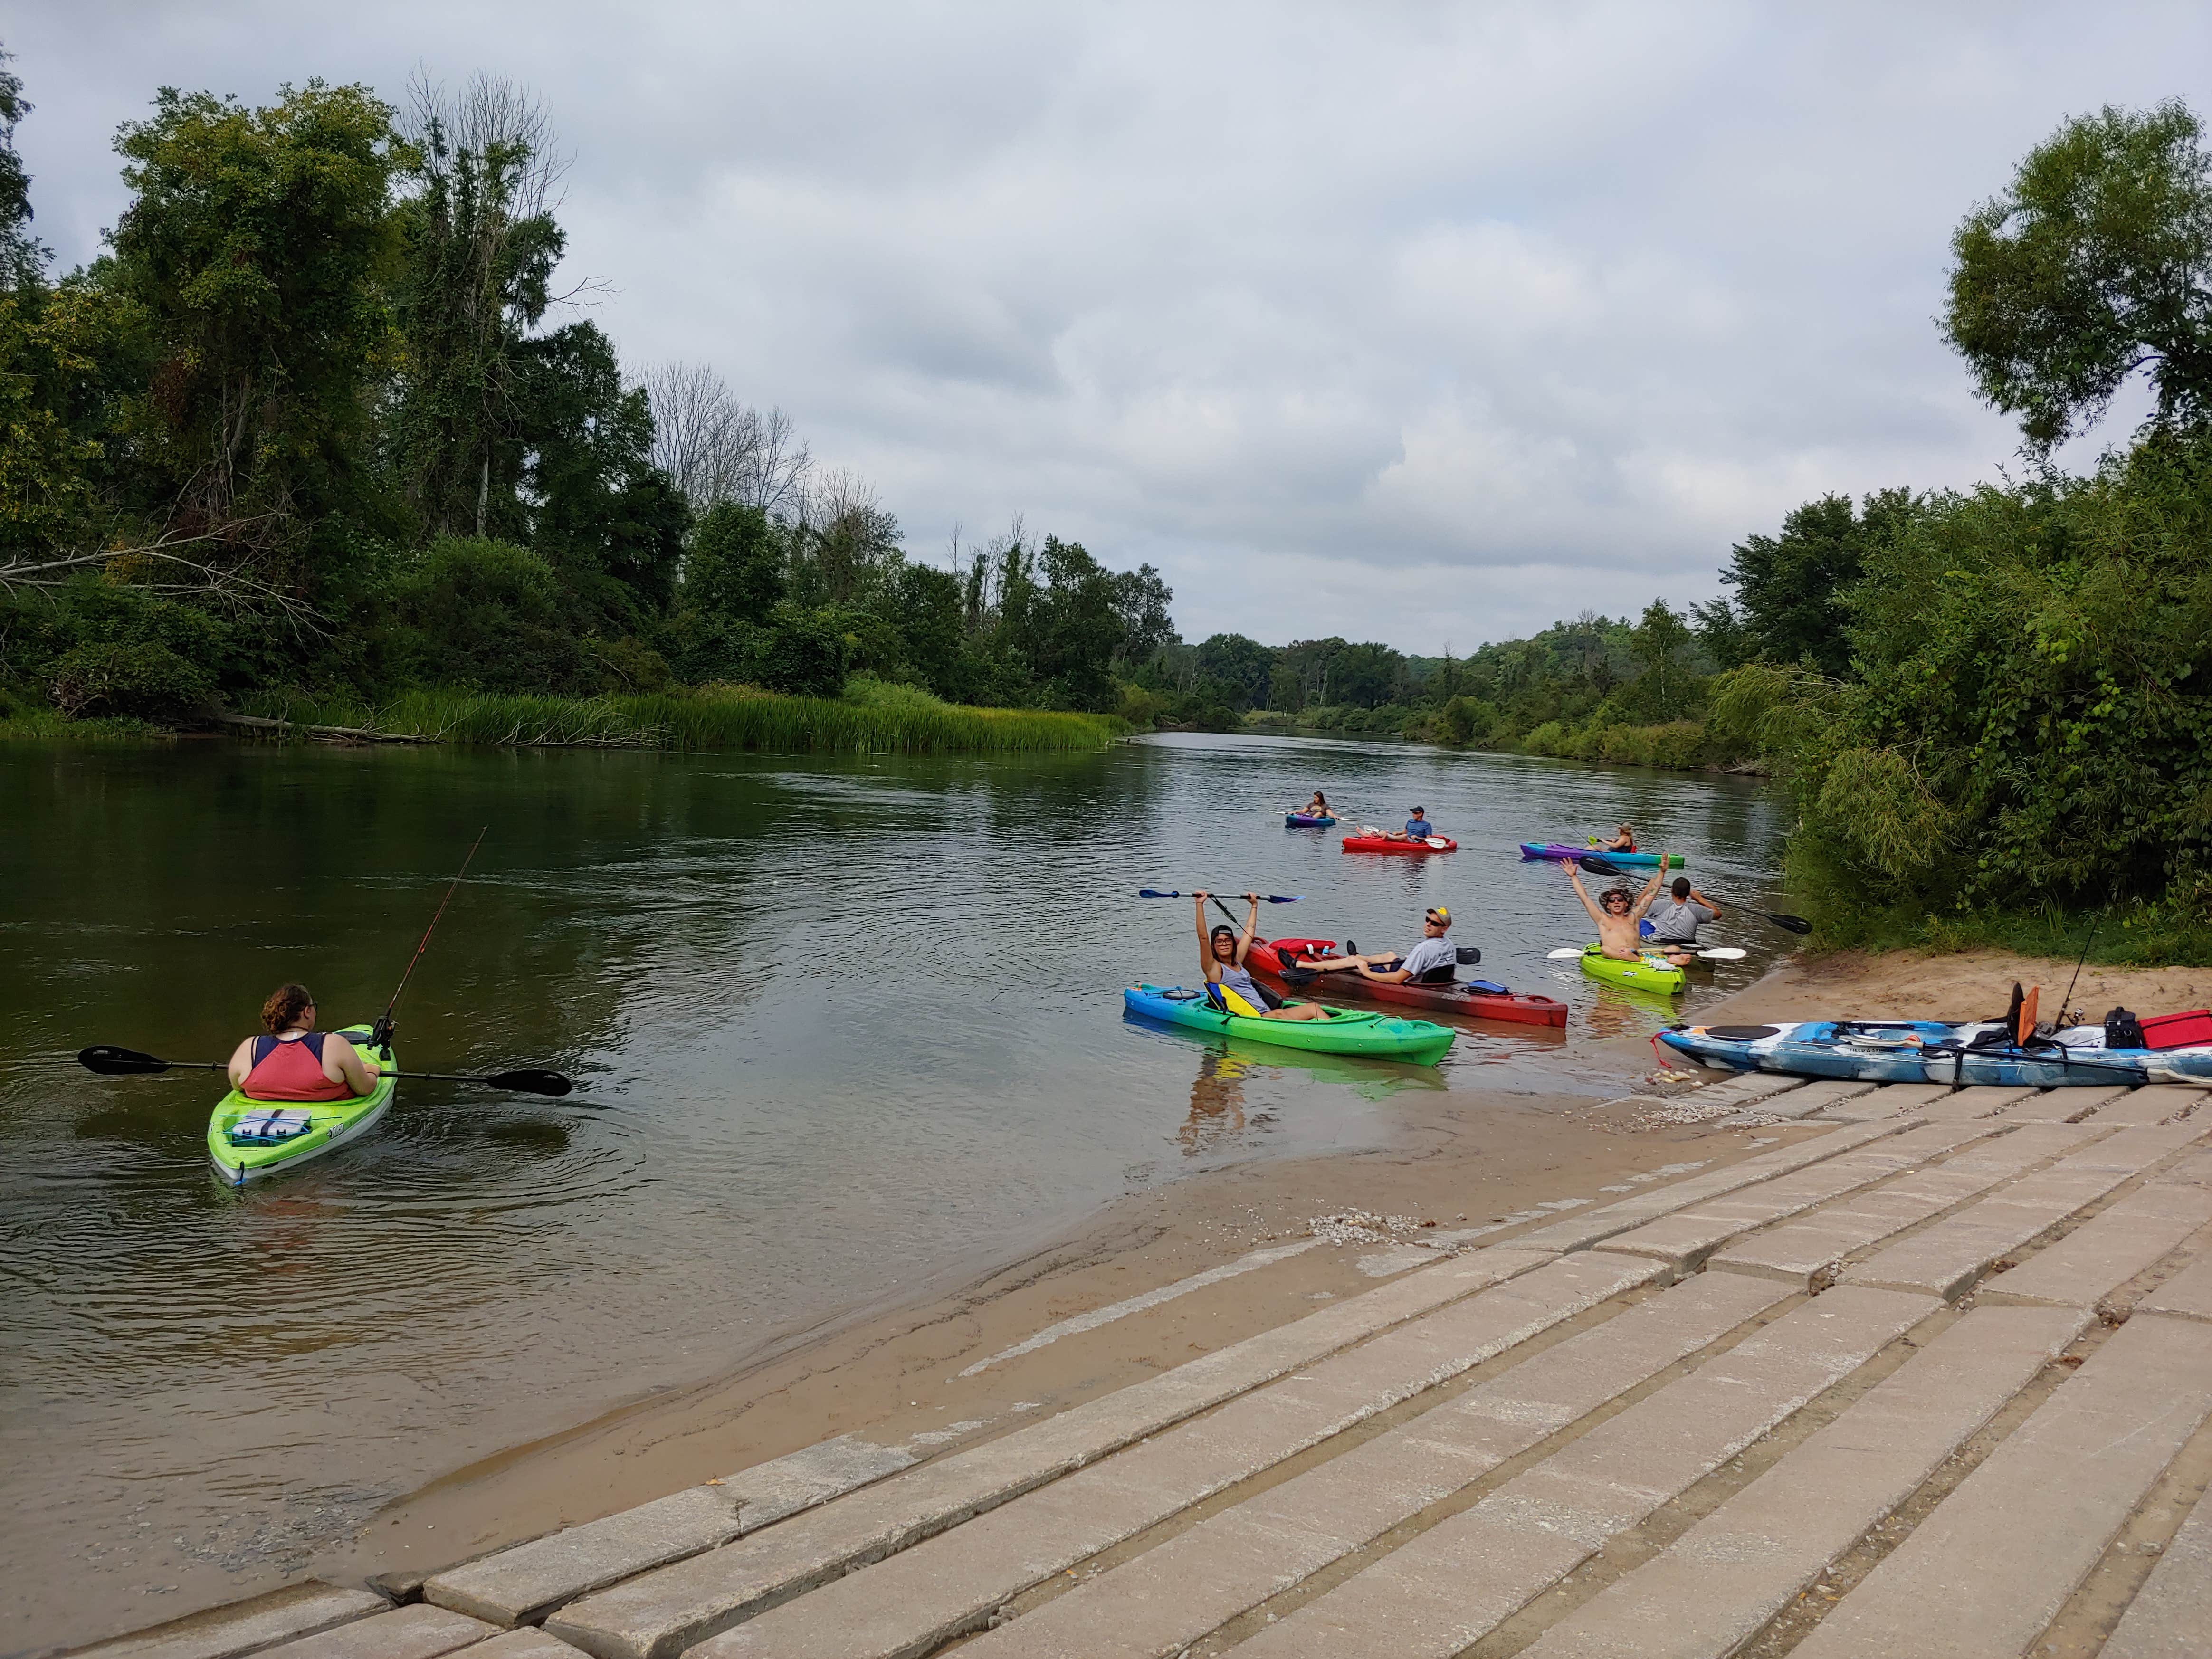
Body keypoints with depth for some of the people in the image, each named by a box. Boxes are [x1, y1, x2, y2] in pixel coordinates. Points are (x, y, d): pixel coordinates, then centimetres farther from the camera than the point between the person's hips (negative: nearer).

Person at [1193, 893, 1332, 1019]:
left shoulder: (1237, 962, 23)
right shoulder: (1213, 968, 1)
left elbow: (1249, 931, 35)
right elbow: (1203, 937, -11)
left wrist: (1254, 905, 42)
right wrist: (1200, 905, -15)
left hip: (1266, 1014, 9)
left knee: (1314, 1007, -6)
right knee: (1279, 1014, -37)